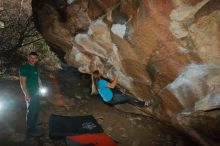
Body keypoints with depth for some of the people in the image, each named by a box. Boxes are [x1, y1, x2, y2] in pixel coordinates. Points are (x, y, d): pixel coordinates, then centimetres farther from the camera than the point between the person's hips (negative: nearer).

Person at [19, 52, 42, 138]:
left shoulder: (35, 67, 7)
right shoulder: (24, 68, -17)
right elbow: (22, 82, -20)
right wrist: (26, 94, -24)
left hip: (36, 92, 8)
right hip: (30, 93, -8)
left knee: (36, 109, 22)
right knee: (31, 111, -3)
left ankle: (34, 122, 42)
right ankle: (30, 131, 6)